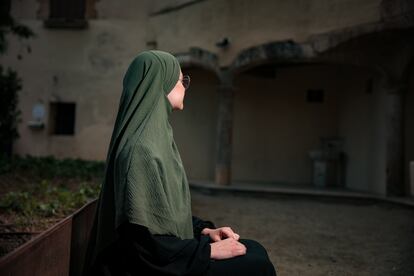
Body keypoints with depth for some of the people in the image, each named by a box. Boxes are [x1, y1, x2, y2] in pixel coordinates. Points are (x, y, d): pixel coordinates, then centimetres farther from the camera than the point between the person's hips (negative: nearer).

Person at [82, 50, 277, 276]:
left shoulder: (155, 136, 8)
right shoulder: (141, 149, -25)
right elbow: (145, 241, -26)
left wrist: (203, 229, 6)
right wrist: (209, 250, -17)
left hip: (166, 251, 9)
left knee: (254, 250, 9)